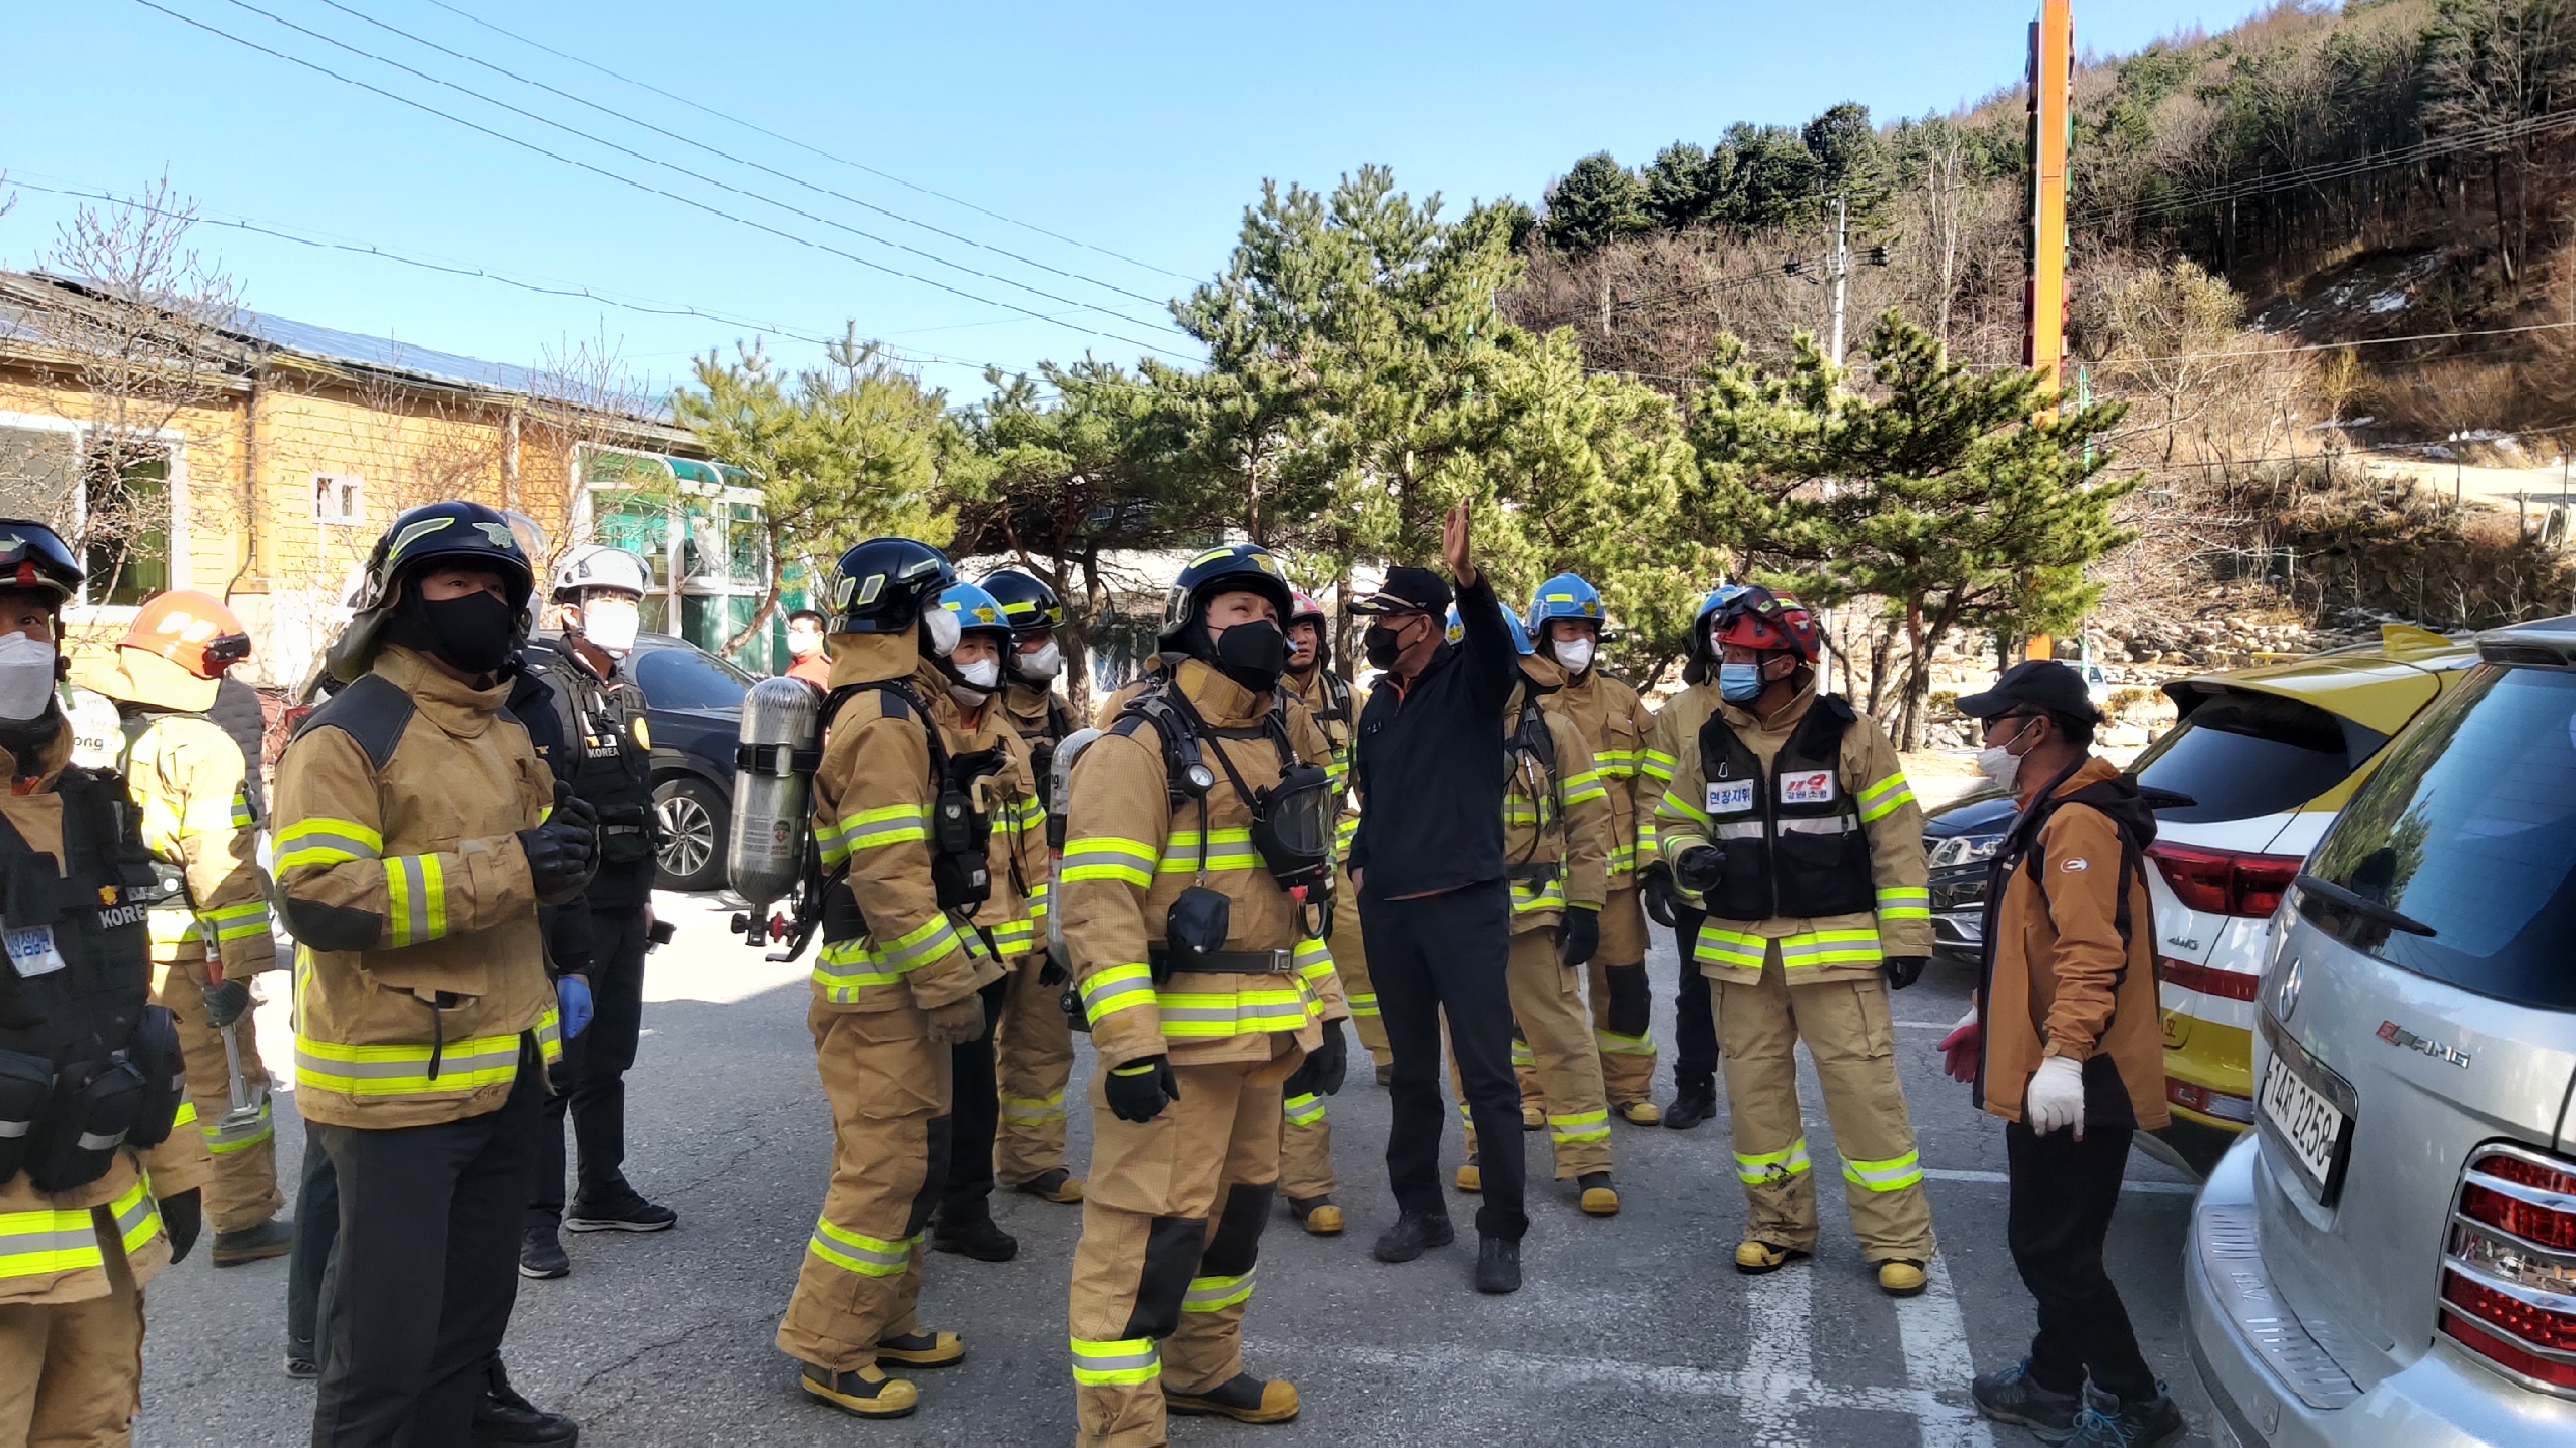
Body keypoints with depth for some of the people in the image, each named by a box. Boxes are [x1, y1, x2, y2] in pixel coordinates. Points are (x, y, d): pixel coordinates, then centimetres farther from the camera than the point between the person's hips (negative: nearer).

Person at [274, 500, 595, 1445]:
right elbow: (315, 899, -25)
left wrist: (563, 851, 1)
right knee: (386, 1342, -1)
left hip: (505, 1074, 8)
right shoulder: (347, 734, -13)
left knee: (474, 1311, 20)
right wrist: (502, 870, -28)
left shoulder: (506, 734, 13)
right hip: (395, 1084, -8)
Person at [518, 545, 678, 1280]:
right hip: (566, 910, -9)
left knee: (608, 1059, 17)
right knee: (552, 1066, -4)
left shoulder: (624, 692, 16)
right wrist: (564, 926, -23)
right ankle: (535, 1218, 4)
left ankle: (601, 1191, 29)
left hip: (624, 908, 9)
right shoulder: (542, 691, -14)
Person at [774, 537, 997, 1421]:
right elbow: (889, 878, -25)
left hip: (902, 984, 11)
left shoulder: (895, 709, 15)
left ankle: (883, 1319, 30)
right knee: (887, 1166, -4)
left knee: (909, 1156, 18)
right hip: (884, 990, -11)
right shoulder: (885, 722, -19)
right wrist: (951, 986, -21)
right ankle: (828, 1350, 7)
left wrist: (947, 974, 22)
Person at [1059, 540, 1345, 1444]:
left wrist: (1323, 1010, 17)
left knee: (1238, 1206, 20)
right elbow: (1099, 902, -19)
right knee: (1151, 1229, -6)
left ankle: (1201, 1370, 39)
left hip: (1264, 1033, 9)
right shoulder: (1142, 744, -12)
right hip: (1176, 1036, -8)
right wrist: (1128, 1047, -25)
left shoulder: (1278, 742, 15)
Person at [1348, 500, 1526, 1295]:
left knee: (1488, 1074, -2)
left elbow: (1494, 638, -28)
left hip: (1466, 904, -6)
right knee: (1412, 1072, 15)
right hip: (1388, 910, 6)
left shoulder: (1470, 679, -4)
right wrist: (1359, 862, 10)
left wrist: (1468, 577, -45)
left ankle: (1501, 1232, 8)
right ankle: (1420, 1210, 28)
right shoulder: (1380, 705, 13)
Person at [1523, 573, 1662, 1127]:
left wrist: (1650, 857, 5)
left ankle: (1629, 1086, 21)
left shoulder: (1622, 700, 11)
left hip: (1613, 868, 3)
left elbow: (1647, 783, 12)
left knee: (1625, 979, 7)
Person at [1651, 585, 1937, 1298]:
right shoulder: (1707, 742, 5)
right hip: (1739, 952, 4)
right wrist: (1688, 857, -8)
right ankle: (1778, 1225, 26)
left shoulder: (1848, 734, -5)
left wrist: (1905, 936, -4)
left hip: (1834, 947, -4)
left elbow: (1897, 837, -2)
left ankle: (1897, 1239, 9)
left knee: (1864, 1087, -4)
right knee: (1755, 1090, 10)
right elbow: (1677, 824, 16)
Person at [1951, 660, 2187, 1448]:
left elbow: (2095, 950, -28)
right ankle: (2055, 1383, 30)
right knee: (2048, 1241, 18)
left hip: (2076, 1085, -11)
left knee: (2051, 1245, -4)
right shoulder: (2050, 817, 16)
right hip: (2046, 1072, 11)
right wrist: (1987, 1018, 29)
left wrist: (2064, 1054, -34)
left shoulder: (2079, 823, -19)